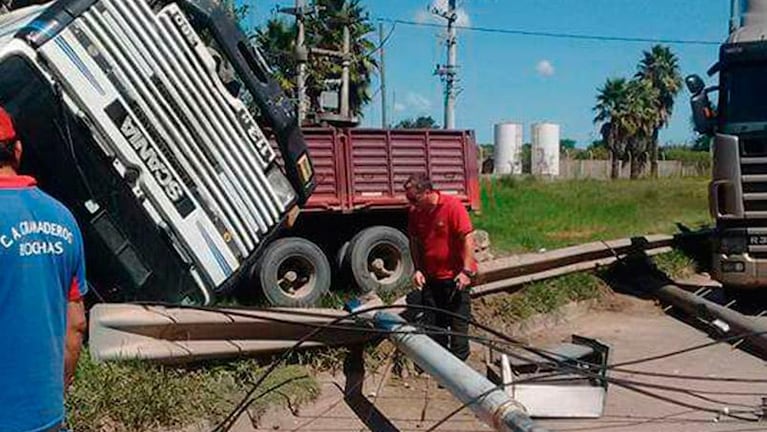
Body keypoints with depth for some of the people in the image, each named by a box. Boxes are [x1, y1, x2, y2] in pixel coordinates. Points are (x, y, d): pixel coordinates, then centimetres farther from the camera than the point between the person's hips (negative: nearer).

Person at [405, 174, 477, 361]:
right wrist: (418, 269, 1)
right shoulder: (415, 212, 0)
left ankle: (458, 360, 18)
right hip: (430, 277, 5)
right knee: (432, 323, 13)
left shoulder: (453, 206, -17)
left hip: (454, 277, -5)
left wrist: (466, 271, -21)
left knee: (458, 322, 4)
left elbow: (467, 239, -17)